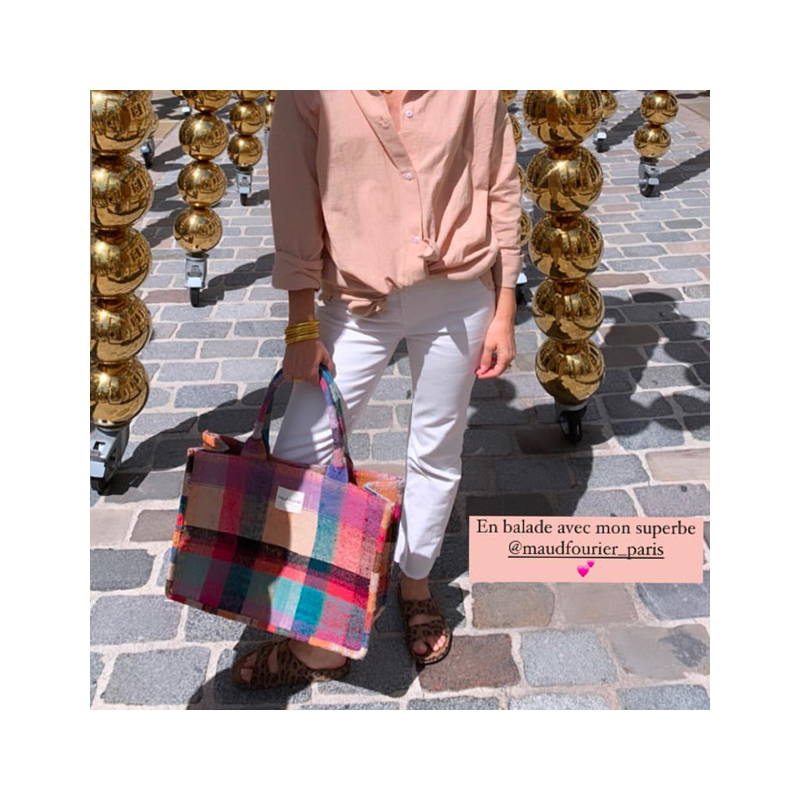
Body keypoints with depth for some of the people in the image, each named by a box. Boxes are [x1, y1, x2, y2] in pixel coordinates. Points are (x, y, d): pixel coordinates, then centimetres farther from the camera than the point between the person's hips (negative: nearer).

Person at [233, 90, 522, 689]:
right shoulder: (312, 91, -5)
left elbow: (500, 189, 1)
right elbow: (296, 206, -4)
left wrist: (504, 311, 1)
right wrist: (302, 326, -5)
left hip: (457, 295, 1)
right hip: (358, 301, 0)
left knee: (437, 452, 14)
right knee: (298, 458, -2)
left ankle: (416, 583, 40)